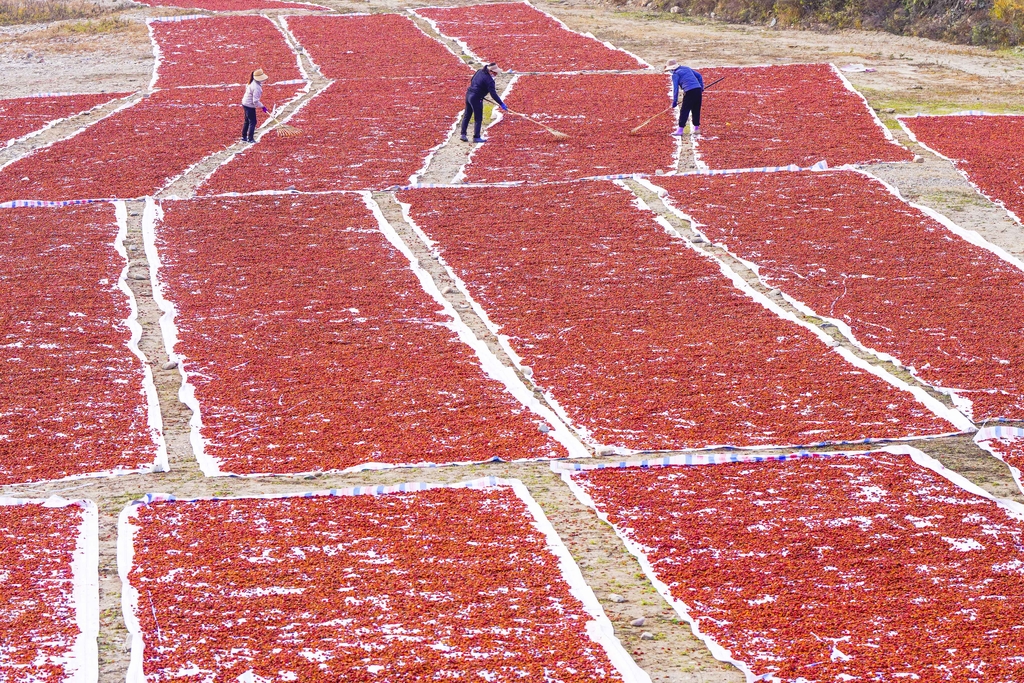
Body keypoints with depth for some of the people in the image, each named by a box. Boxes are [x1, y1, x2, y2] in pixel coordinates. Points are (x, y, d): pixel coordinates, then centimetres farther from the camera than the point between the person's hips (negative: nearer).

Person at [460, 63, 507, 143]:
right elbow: (493, 94, -21)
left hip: (468, 94, 8)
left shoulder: (480, 72, 6)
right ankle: (476, 137, 5)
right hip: (476, 98, -8)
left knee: (466, 116, 16)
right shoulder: (489, 80, -19)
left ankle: (463, 135, 20)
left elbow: (472, 81, 20)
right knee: (478, 119, 2)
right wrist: (501, 104, -18)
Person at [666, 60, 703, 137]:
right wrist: (701, 87, 27)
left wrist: (674, 101, -2)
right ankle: (696, 128, 21)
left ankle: (680, 130, -2)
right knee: (696, 110, 15)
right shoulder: (687, 68, 23)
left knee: (684, 111, -1)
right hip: (698, 90, 6)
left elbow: (675, 88, -3)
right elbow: (699, 75, 25)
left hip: (689, 92, -6)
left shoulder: (675, 74, 4)